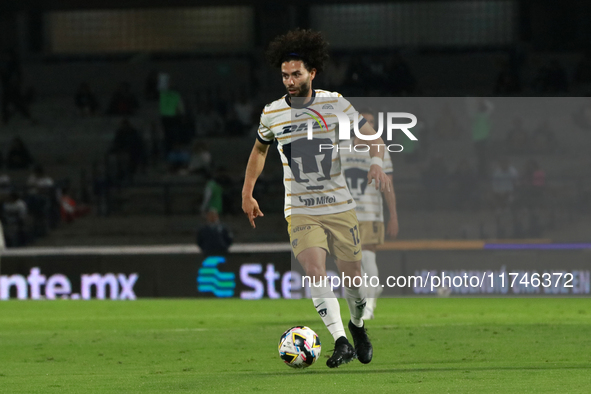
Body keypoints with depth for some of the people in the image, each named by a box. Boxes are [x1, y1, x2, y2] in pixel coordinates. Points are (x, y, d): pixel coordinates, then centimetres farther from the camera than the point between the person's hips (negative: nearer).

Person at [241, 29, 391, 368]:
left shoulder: (334, 102, -4)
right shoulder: (271, 113, 0)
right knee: (315, 270, -22)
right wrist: (247, 194, 20)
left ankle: (358, 327, 35)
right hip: (300, 211, 0)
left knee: (353, 276, 4)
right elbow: (260, 149, 19)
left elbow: (371, 135, 2)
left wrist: (377, 163, -18)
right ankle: (341, 343, -24)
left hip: (340, 207, 0)